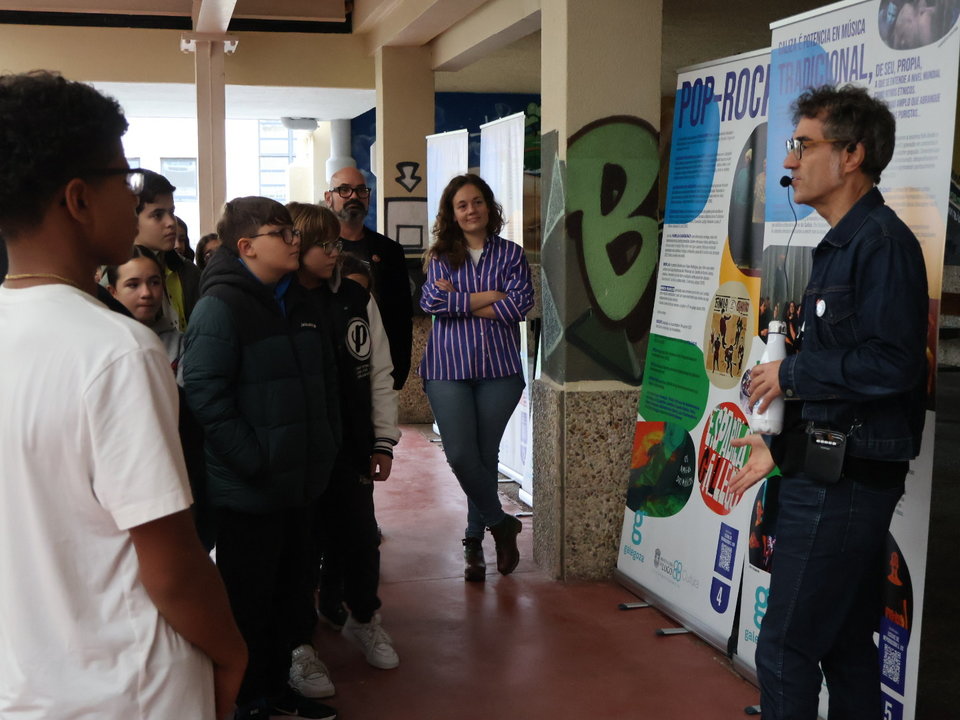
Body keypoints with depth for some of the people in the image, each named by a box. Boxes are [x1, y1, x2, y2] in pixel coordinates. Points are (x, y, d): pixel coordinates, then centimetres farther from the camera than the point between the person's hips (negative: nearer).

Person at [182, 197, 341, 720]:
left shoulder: (297, 301, 11)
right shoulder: (221, 306, -16)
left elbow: (323, 379, 20)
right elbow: (205, 394, -21)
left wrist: (326, 446, 12)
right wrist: (254, 462, -21)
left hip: (300, 482, 8)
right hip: (248, 491, -8)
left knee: (290, 592, 18)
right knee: (249, 599, 6)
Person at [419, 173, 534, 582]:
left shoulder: (511, 254, 7)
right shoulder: (441, 256, 8)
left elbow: (521, 303, -8)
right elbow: (429, 302, -8)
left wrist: (457, 301, -9)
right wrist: (488, 297, -10)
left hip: (499, 368, 0)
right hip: (448, 368, 0)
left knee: (486, 455, 5)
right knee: (460, 454, -9)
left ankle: (475, 540, 21)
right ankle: (501, 524, 12)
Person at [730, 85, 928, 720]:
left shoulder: (881, 243, -15)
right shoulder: (840, 246, 16)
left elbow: (891, 362, -26)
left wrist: (790, 374, -15)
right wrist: (783, 447, 17)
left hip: (845, 482, -10)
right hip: (831, 472, 10)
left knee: (785, 650, -4)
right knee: (846, 644, 18)